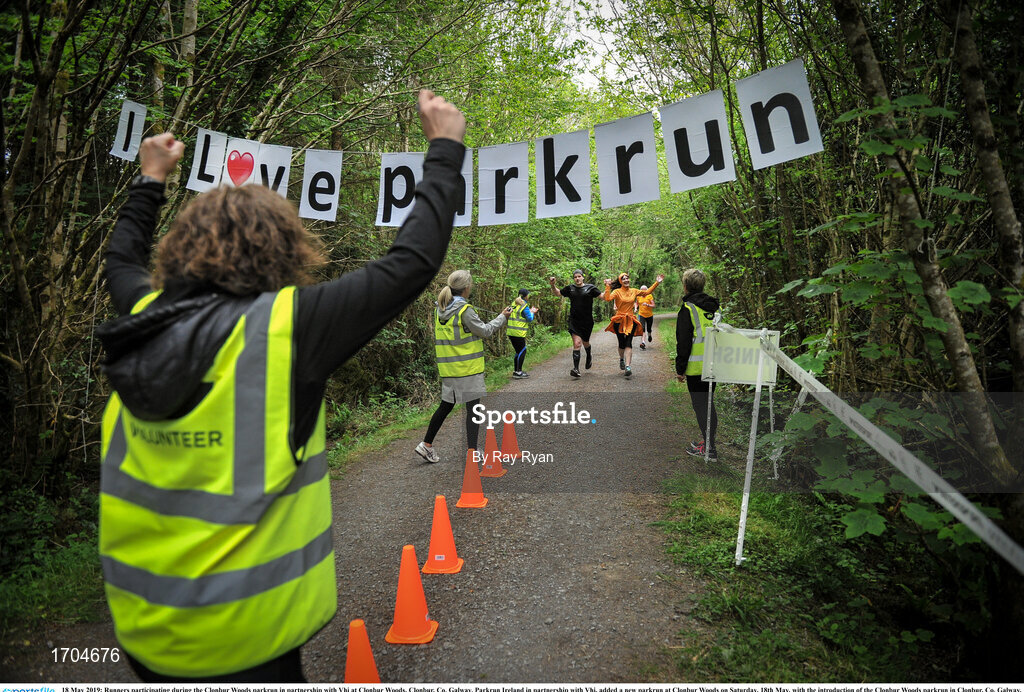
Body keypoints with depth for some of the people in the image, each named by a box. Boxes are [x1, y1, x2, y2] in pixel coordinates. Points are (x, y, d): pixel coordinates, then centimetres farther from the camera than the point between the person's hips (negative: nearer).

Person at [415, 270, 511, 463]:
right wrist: (502, 317, 5)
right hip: (468, 367, -7)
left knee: (446, 405, 17)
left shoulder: (440, 309, 7)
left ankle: (426, 444, 21)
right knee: (473, 407, 1)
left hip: (448, 367, 7)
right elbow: (485, 331, -8)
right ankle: (472, 451, 3)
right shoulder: (464, 310, -15)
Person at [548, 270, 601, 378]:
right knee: (577, 343, -14)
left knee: (585, 342, 17)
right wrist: (553, 285, 5)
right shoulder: (570, 288, 7)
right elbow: (557, 293, 21)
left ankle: (589, 356, 53)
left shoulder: (590, 288, 2)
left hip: (587, 321, 0)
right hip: (574, 321, 0)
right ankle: (576, 369, -16)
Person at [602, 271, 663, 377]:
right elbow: (608, 298, -21)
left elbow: (647, 292, 18)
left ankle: (628, 366, -13)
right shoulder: (617, 292, -4)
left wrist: (657, 283, 15)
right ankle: (621, 359, 34)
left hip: (631, 321, 2)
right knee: (621, 343, 3)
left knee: (628, 343, -8)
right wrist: (607, 286, -26)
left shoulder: (634, 291, 9)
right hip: (619, 321, -2)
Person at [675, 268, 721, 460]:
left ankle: (708, 448, 3)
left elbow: (684, 342, -13)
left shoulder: (688, 308, -12)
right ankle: (709, 440, 27)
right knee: (709, 402, 17)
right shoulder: (714, 307, 11)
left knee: (700, 405, -1)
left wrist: (680, 368, -7)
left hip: (696, 366, -7)